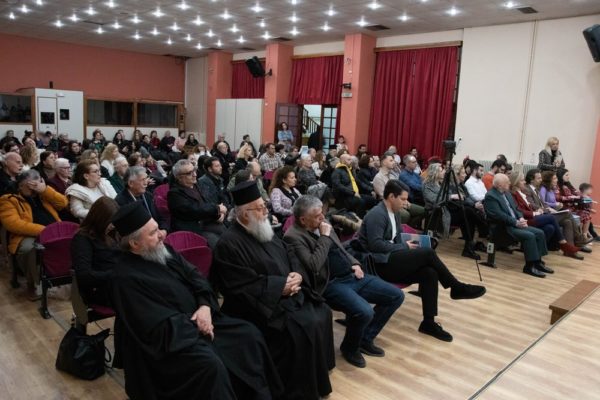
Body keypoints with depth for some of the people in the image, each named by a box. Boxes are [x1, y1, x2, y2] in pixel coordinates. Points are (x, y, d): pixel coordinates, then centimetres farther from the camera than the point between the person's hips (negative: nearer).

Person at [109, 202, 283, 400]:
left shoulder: (163, 250, 5)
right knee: (211, 364, -32)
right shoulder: (125, 278, -19)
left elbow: (195, 277, 7)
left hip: (198, 318, 8)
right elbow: (157, 326, -22)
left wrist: (205, 306, -11)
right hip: (167, 338, -8)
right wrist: (196, 326, -13)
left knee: (249, 334, -4)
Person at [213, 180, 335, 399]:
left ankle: (318, 375, 14)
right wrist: (281, 286, -20)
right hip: (263, 304, -9)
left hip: (290, 294, 9)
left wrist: (297, 276, -6)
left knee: (322, 315, -5)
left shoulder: (265, 232, 12)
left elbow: (291, 258, 16)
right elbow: (243, 288, -21)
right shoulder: (229, 244, -16)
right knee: (300, 330, -25)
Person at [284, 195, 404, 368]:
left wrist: (354, 263, 5)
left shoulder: (322, 225, 11)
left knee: (396, 296, 3)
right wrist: (325, 237, -19)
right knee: (364, 312, -32)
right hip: (330, 284, -8)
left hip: (351, 276, 9)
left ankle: (365, 339, 17)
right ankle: (350, 347, 2)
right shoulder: (293, 237, -14)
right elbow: (313, 267, -26)